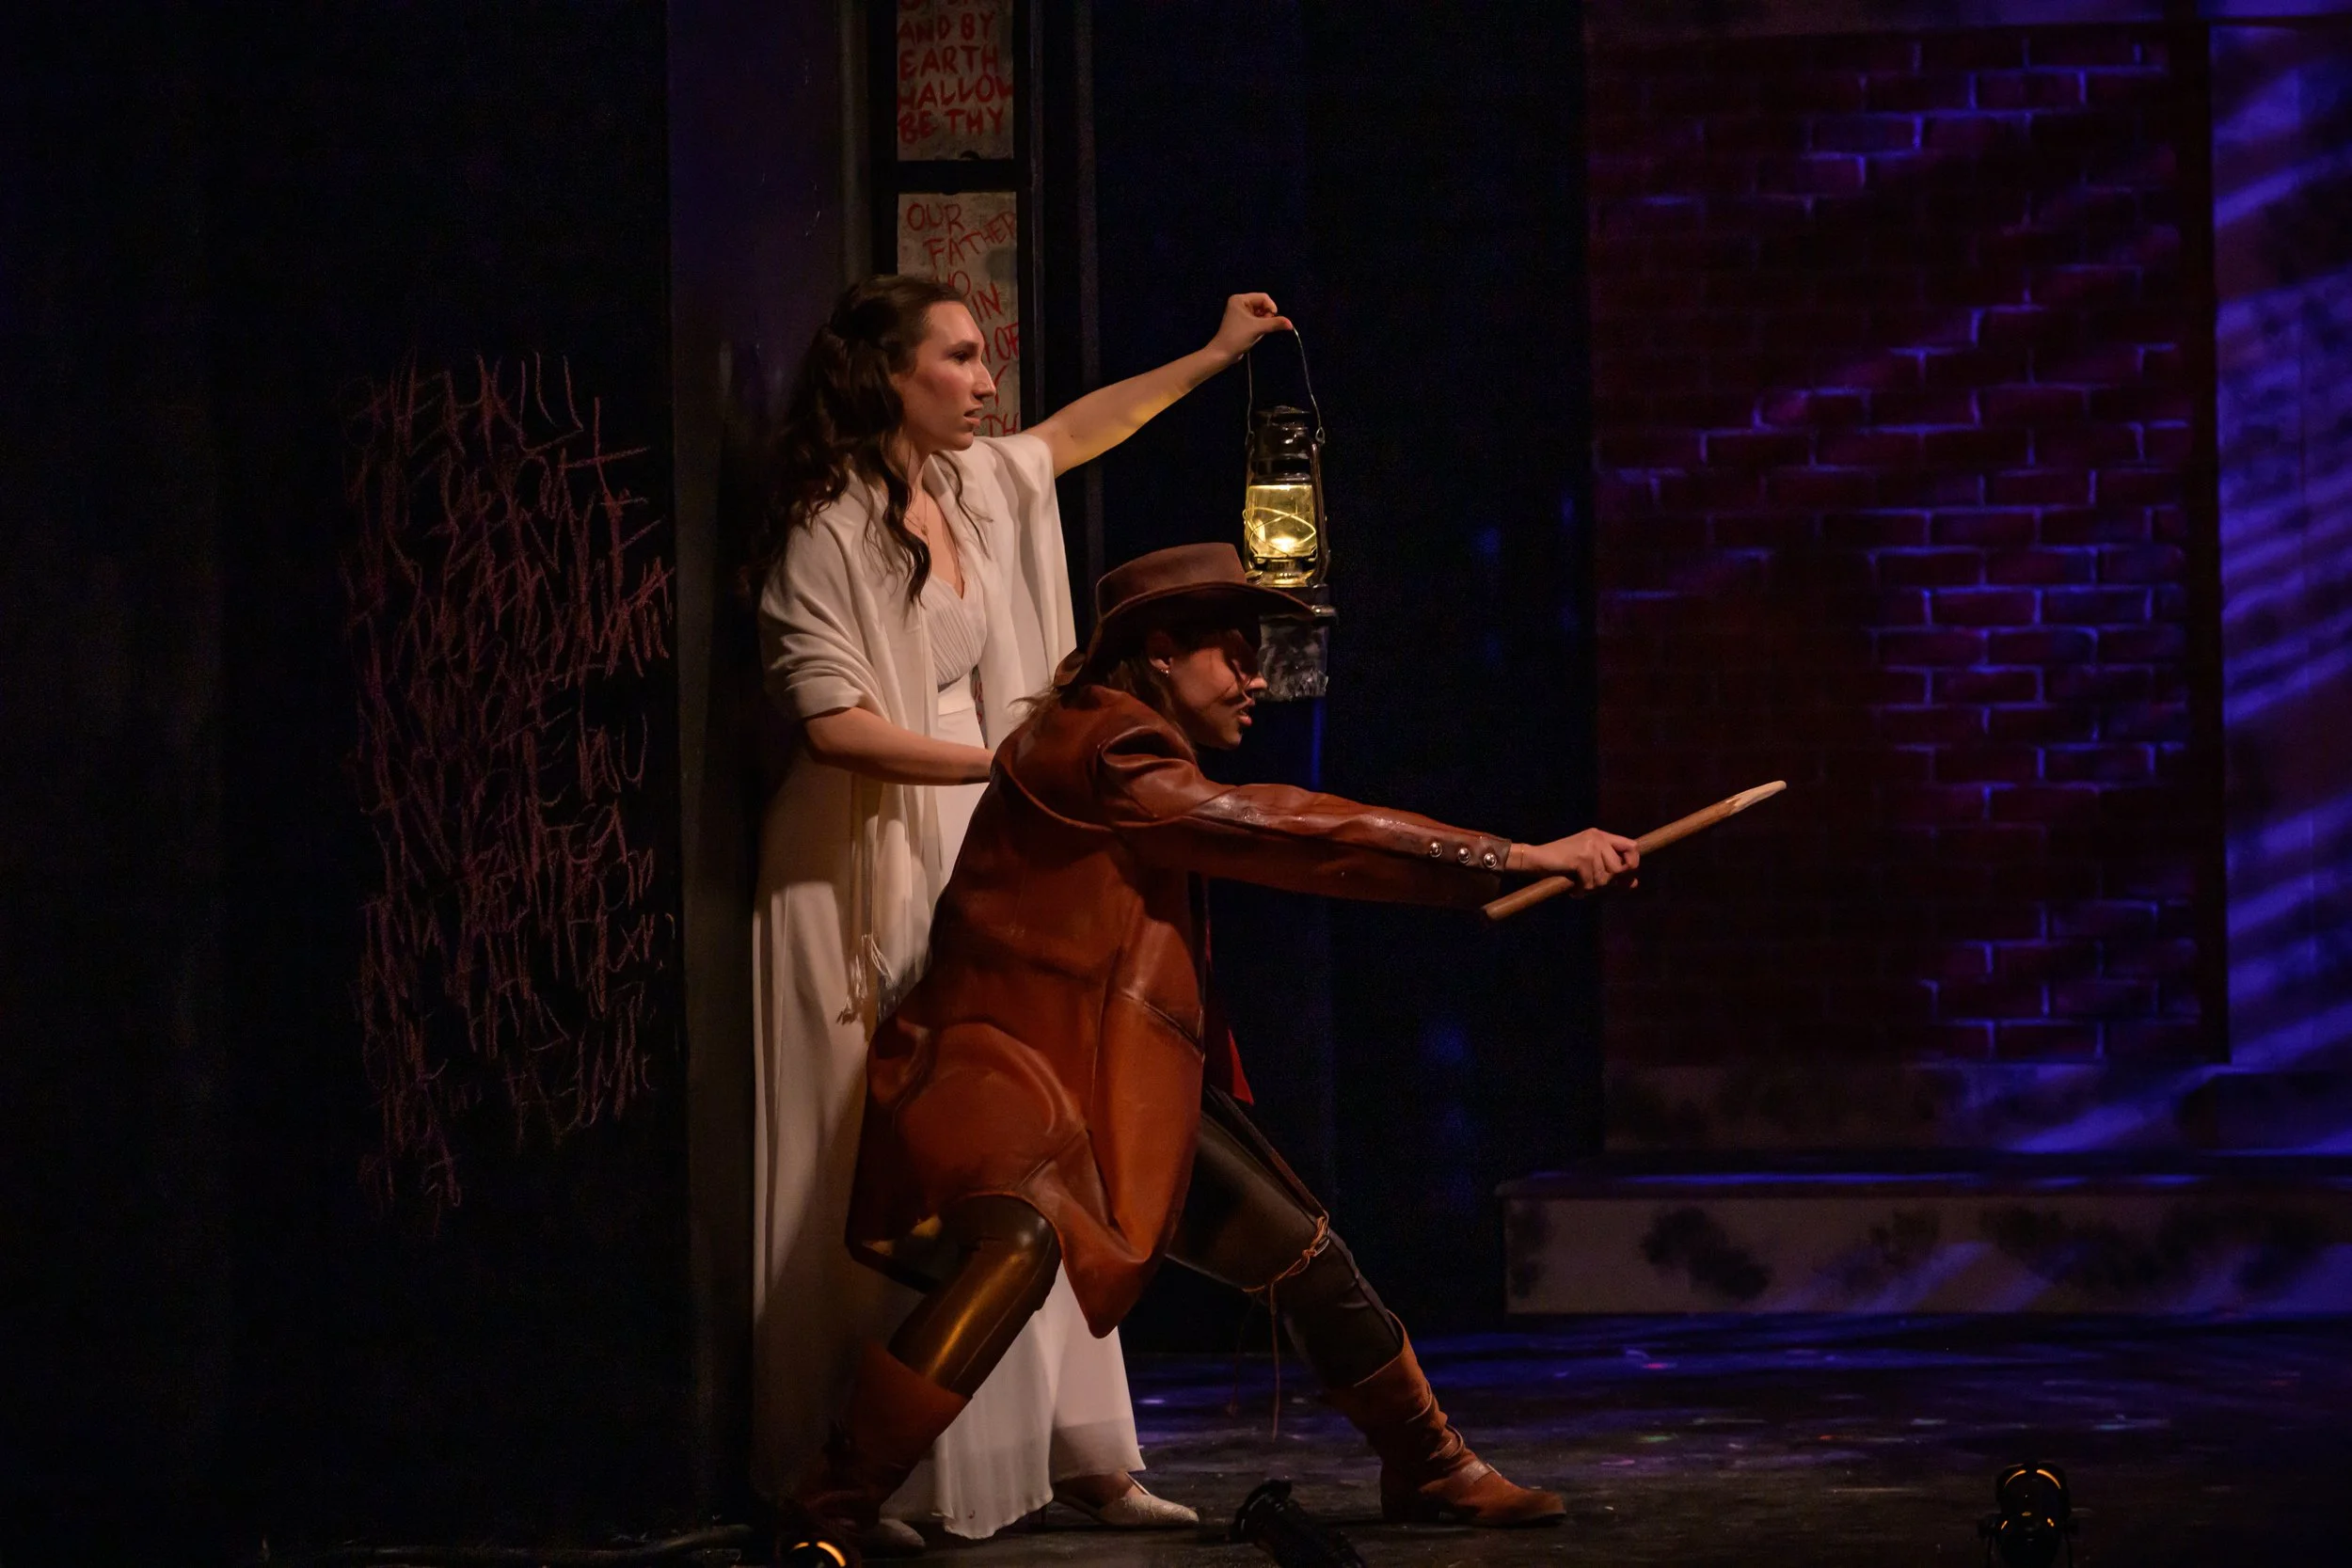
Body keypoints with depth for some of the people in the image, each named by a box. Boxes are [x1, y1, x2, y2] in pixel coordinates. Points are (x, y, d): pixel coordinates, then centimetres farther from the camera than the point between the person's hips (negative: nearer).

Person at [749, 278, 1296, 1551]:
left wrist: (1214, 355, 35)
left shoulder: (977, 485, 10)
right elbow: (832, 718, -19)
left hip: (970, 862, 8)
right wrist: (1002, 762, -16)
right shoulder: (827, 527, -13)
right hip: (863, 868, -8)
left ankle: (1077, 1458, 8)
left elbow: (1075, 434, 30)